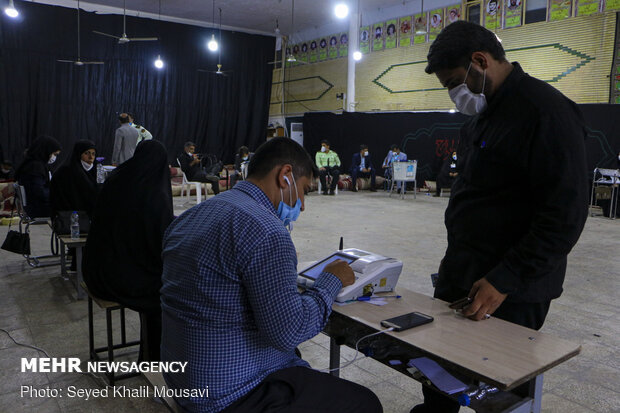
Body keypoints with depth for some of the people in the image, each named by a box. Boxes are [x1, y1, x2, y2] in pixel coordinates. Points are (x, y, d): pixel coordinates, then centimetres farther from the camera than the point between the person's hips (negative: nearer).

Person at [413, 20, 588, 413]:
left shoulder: (545, 111, -16)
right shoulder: (482, 114, 13)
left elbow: (566, 214, -21)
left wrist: (505, 281, -20)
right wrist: (456, 261, 15)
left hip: (511, 292, -8)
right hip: (460, 276, 8)